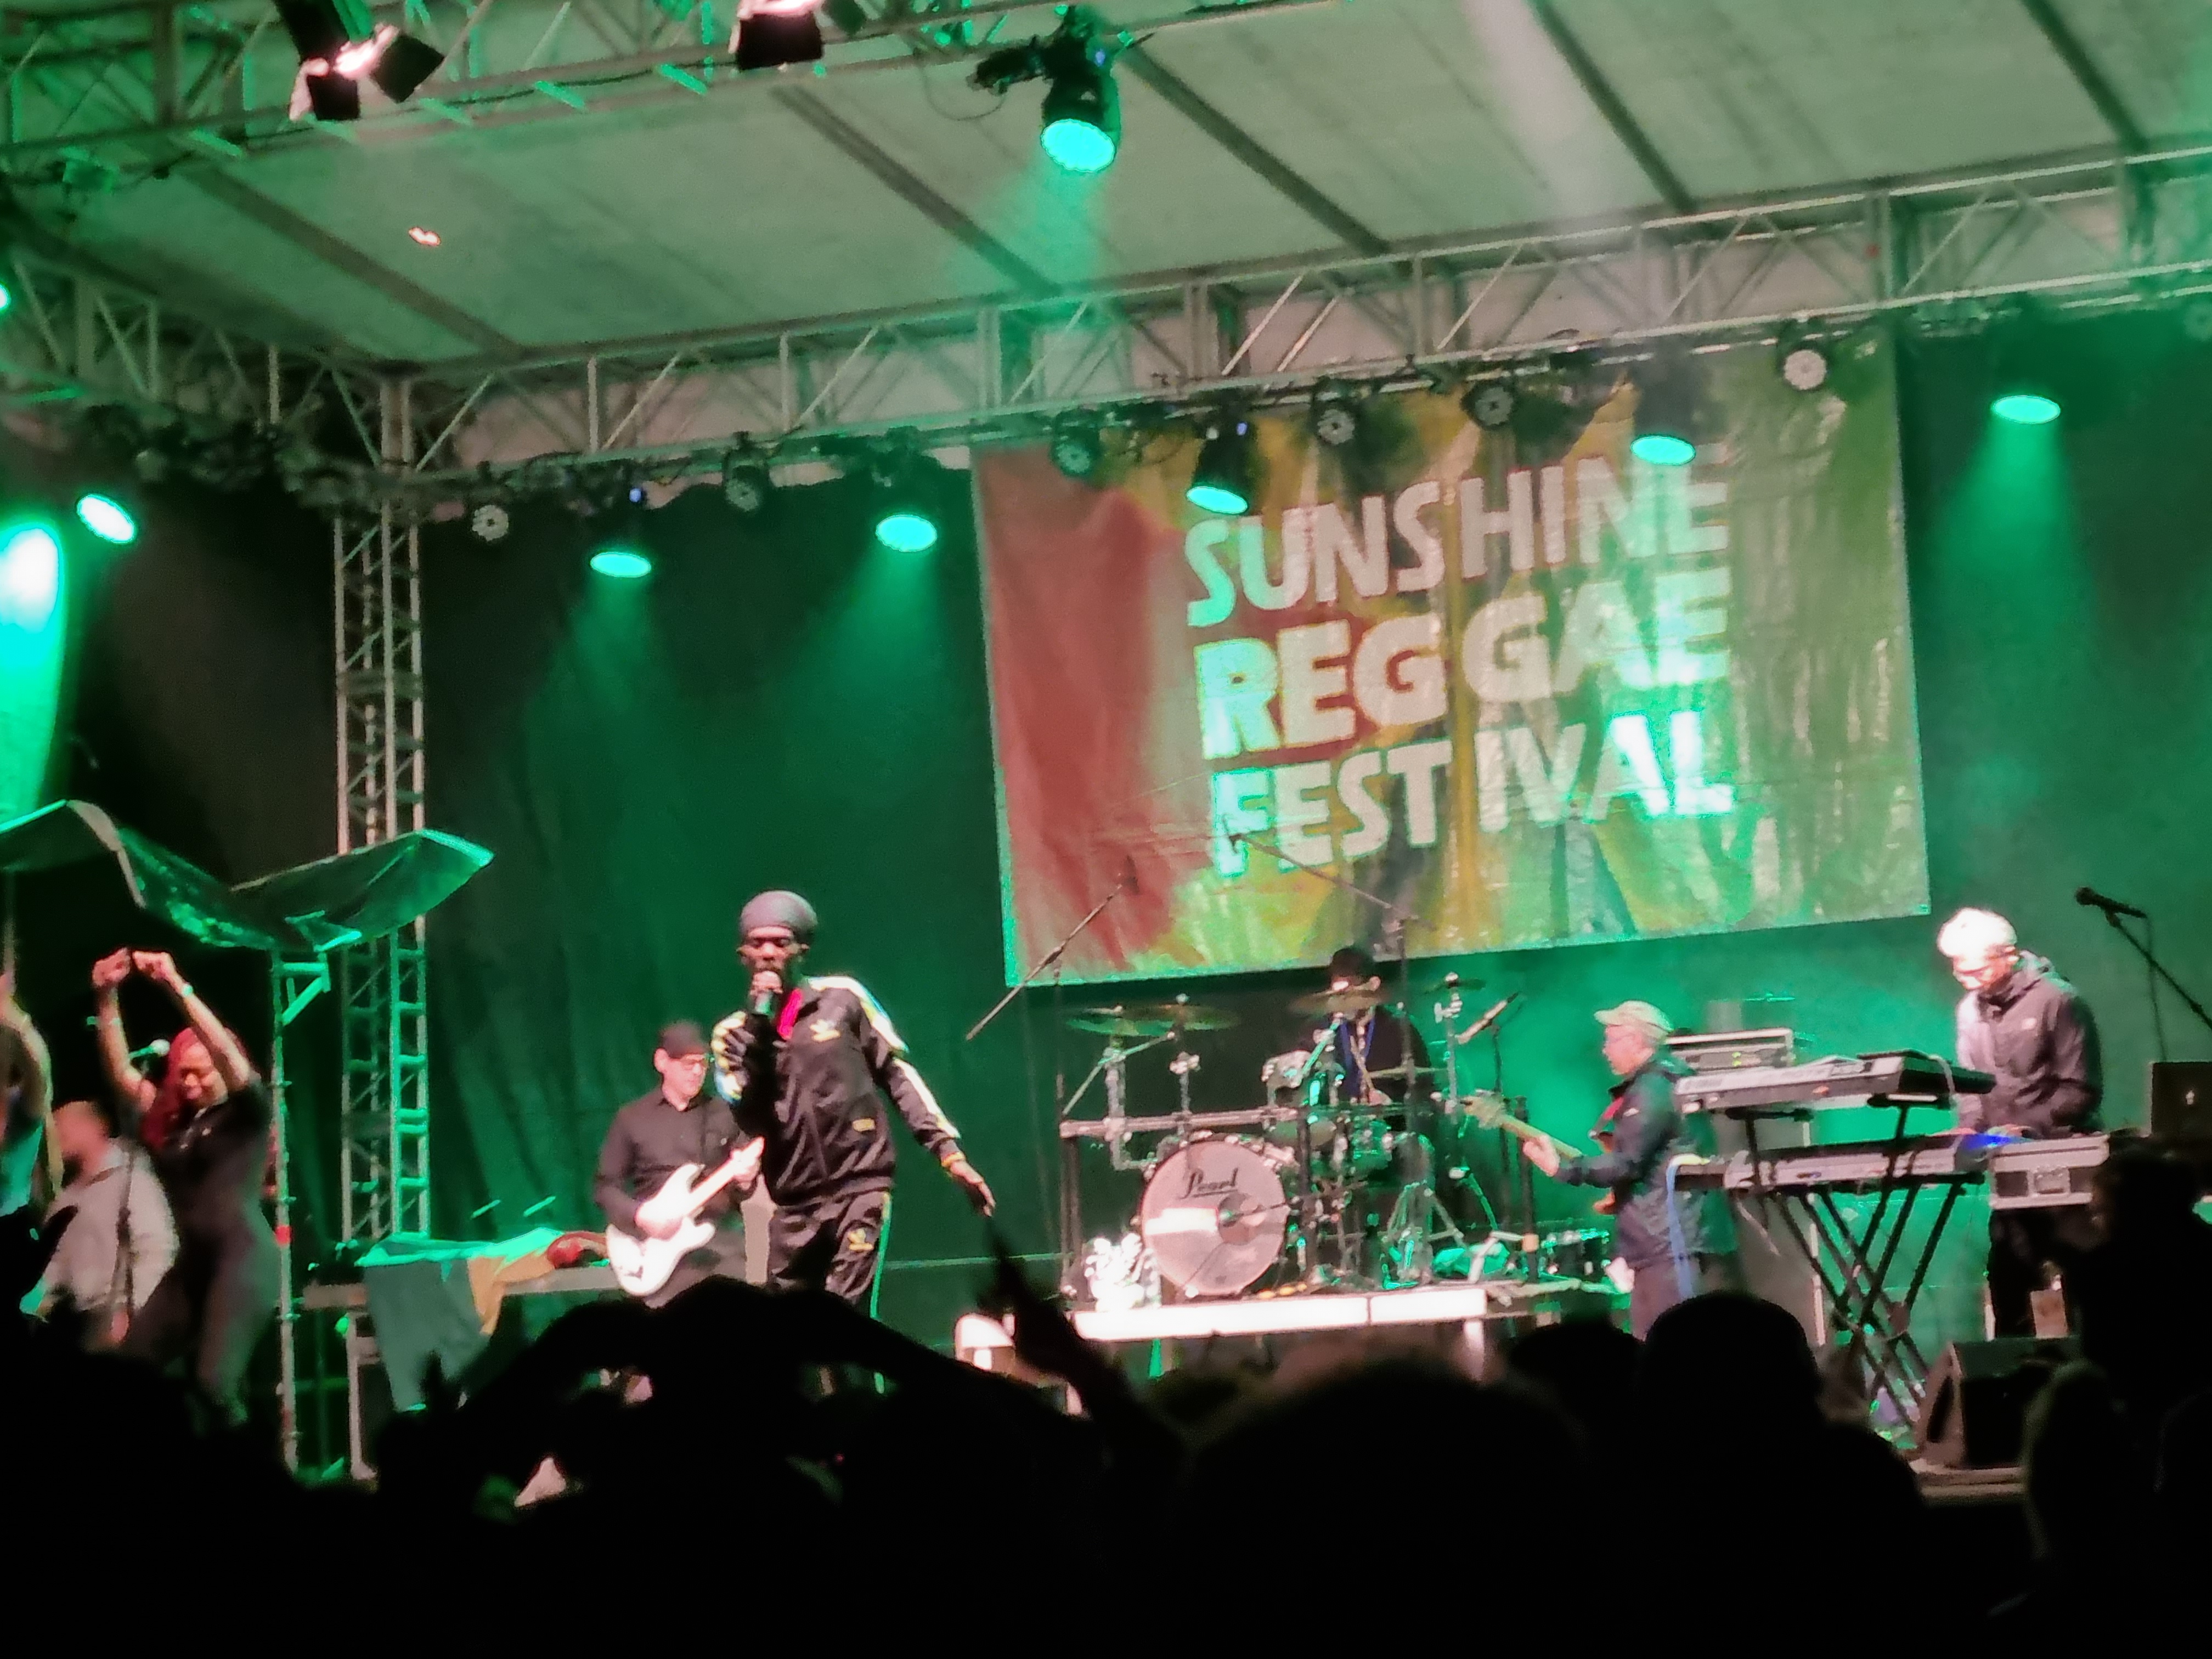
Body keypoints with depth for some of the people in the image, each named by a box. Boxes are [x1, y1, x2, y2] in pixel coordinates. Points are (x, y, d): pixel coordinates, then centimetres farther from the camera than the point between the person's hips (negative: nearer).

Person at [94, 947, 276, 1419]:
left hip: (242, 1257, -7)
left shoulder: (246, 1113, 0)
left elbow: (231, 1058, -16)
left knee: (214, 1382, -19)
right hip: (191, 1263, 7)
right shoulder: (170, 1120, 14)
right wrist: (106, 998, -1)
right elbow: (120, 1071, 10)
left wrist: (177, 987, -20)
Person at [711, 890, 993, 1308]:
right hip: (794, 1205, 4)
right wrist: (759, 1020, -11)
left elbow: (898, 1074, 6)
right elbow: (746, 1115, -8)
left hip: (860, 1187, -4)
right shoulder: (734, 1034, 8)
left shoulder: (842, 998, 3)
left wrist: (948, 1151, -1)